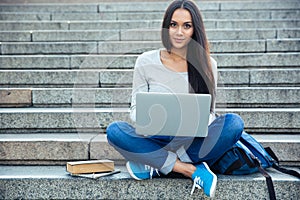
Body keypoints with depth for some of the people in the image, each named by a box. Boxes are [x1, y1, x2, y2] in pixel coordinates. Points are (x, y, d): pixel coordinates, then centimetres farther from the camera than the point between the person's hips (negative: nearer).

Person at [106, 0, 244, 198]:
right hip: (156, 141, 0)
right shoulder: (146, 62, 1)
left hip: (193, 142, 1)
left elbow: (209, 113, 5)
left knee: (234, 122, -25)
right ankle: (192, 170, -24)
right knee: (114, 130, -27)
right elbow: (136, 109, 2)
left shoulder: (207, 65, 3)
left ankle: (158, 165, -22)